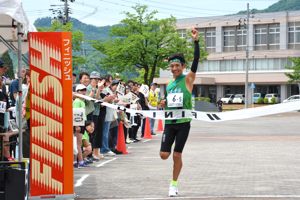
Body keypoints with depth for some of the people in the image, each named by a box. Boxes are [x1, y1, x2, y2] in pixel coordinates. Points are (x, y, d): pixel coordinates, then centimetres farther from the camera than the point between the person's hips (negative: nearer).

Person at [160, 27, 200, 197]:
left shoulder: (188, 79, -3)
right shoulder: (169, 84, 12)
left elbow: (196, 60, -16)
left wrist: (196, 41, -25)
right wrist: (164, 105, 3)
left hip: (183, 123, -4)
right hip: (169, 123, 4)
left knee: (177, 154, 0)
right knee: (164, 154, -5)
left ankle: (174, 184, 15)